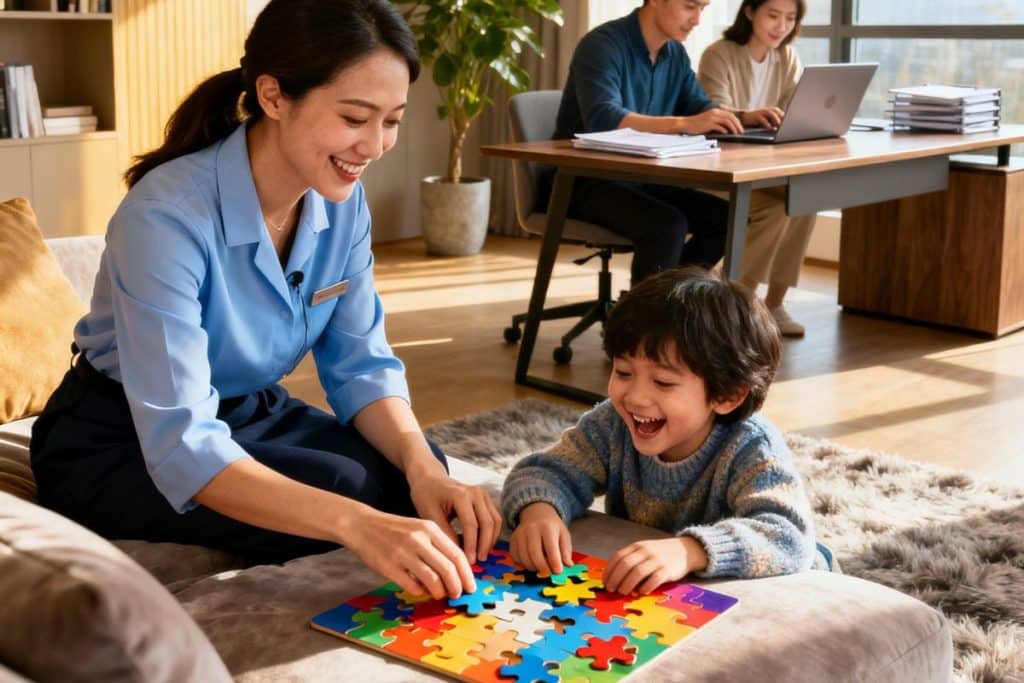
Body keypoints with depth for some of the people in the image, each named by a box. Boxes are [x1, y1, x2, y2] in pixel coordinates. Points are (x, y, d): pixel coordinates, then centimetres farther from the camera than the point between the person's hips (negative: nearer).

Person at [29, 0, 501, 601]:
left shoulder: (343, 199, -11)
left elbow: (361, 366, -6)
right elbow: (180, 445, -37)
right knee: (345, 491, -26)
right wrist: (355, 524, -50)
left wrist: (424, 468, -26)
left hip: (248, 413, 6)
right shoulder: (168, 215, -31)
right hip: (118, 443, -6)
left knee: (410, 476, -16)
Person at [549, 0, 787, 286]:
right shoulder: (603, 45, -18)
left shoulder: (676, 53, 7)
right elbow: (603, 118, -33)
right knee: (668, 224, -30)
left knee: (723, 217, -7)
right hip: (582, 180, -8)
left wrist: (746, 117, -11)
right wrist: (684, 124, -42)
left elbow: (701, 108, 11)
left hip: (639, 179, 8)